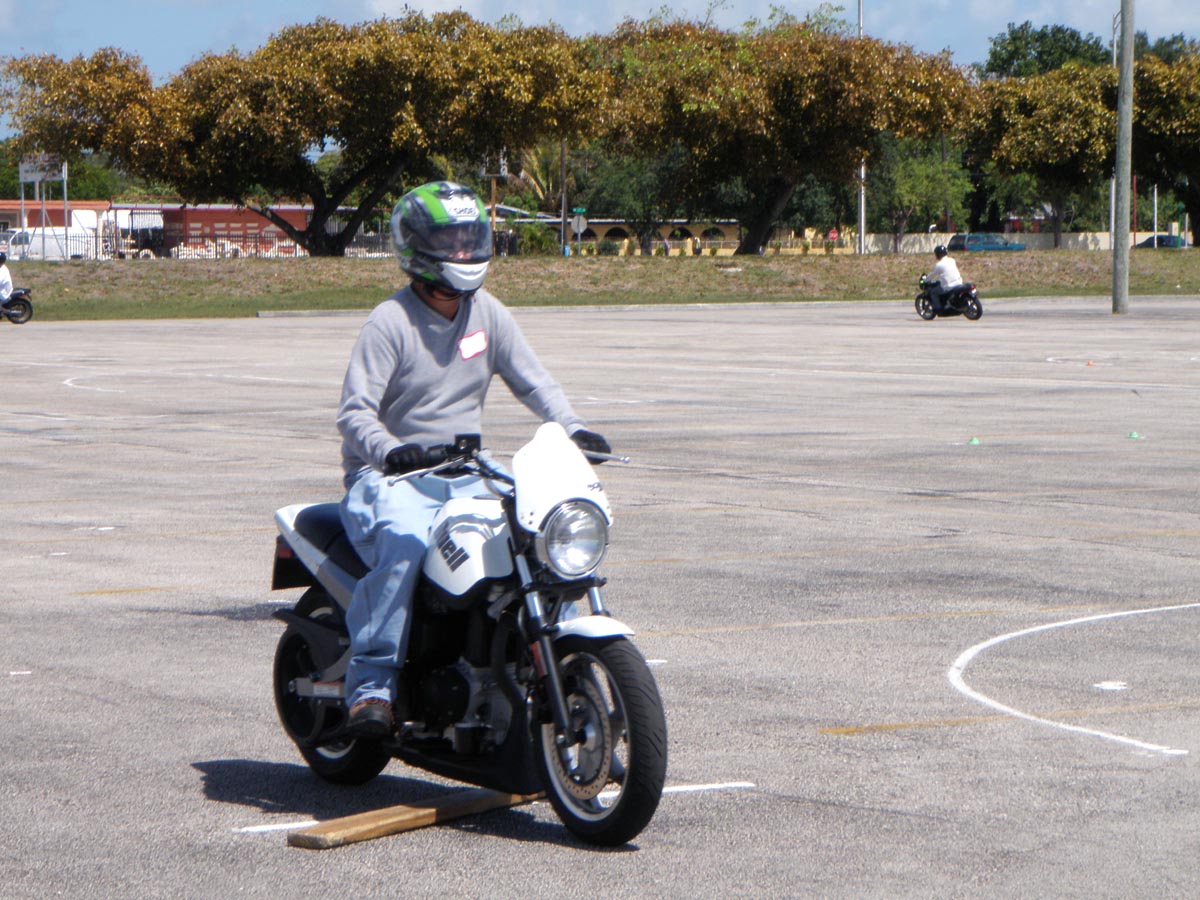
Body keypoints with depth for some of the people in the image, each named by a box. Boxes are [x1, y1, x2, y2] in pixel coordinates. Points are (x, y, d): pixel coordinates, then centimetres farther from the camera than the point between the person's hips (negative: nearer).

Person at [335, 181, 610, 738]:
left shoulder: (487, 314, 9)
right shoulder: (390, 322, -9)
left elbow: (531, 381, 10)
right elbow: (355, 410, -17)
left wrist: (572, 427, -9)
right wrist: (390, 450, -37)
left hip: (466, 477, 6)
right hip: (391, 478, -6)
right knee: (406, 544, -37)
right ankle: (372, 685, -29)